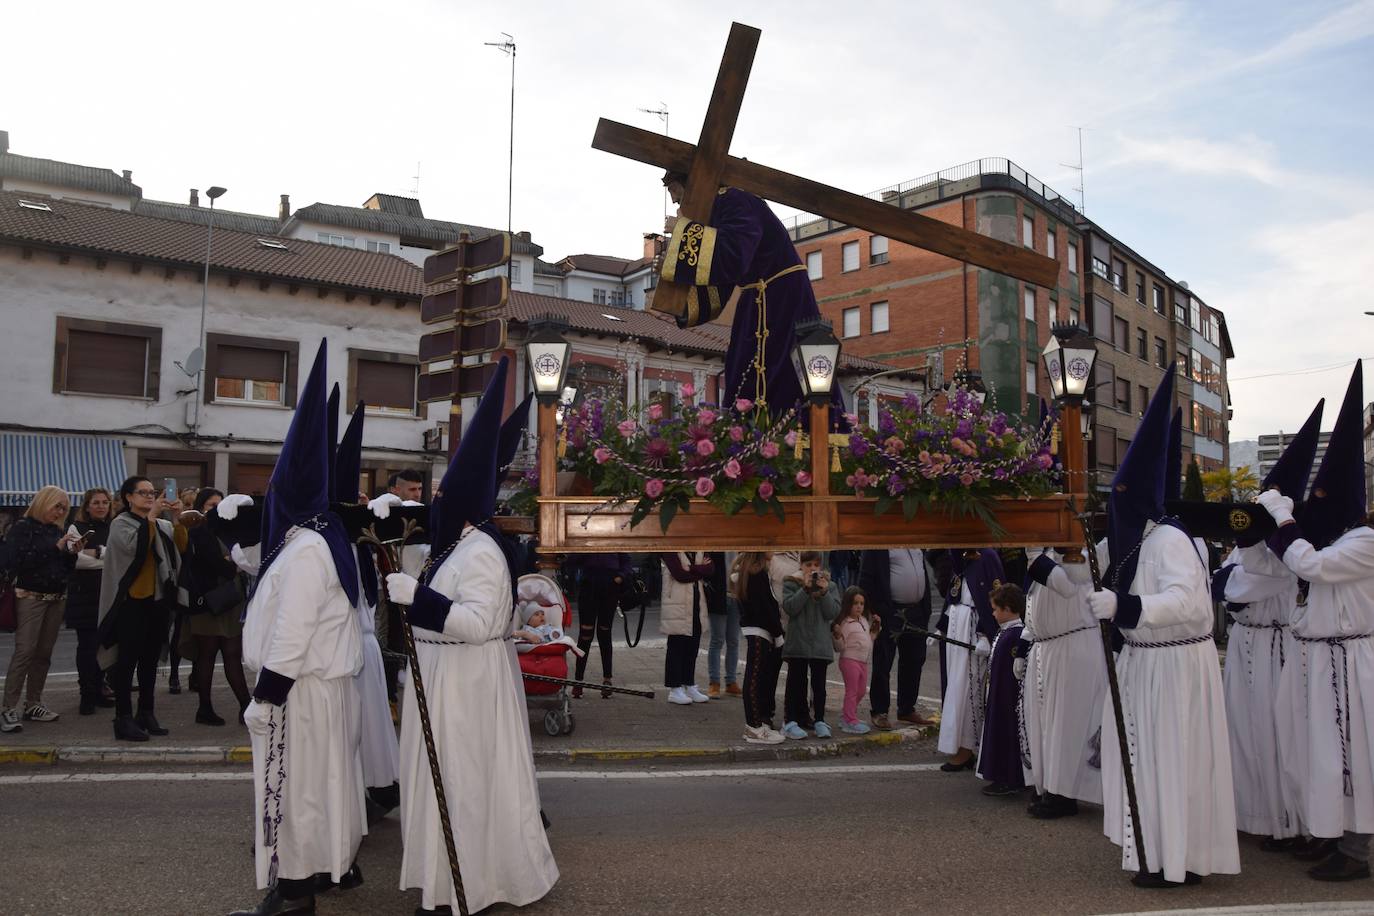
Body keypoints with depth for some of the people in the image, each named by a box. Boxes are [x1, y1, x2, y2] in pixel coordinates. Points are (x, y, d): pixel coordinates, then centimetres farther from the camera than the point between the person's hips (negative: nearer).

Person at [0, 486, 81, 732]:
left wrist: (73, 552, -3)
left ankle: (33, 704, 12)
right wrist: (55, 547, -19)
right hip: (30, 597, -6)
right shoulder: (23, 527, -4)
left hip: (57, 598, 6)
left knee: (44, 653, 6)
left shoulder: (58, 531, 13)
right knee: (24, 651, -12)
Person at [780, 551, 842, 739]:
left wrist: (824, 592, -14)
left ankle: (819, 721, 16)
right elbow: (789, 607, -13)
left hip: (821, 644, 2)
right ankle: (791, 721, 6)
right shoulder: (791, 583, 1)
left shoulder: (831, 586, 8)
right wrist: (806, 589, -18)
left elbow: (833, 612, -2)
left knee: (819, 684, 8)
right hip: (797, 642, -2)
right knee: (796, 682, 2)